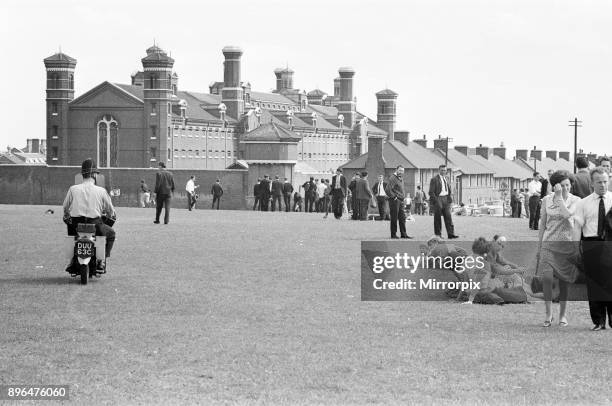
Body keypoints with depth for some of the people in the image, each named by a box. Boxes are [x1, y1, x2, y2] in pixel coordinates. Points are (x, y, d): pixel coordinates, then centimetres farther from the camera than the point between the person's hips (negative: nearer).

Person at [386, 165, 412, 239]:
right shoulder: (392, 178, -12)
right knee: (394, 219, -3)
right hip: (395, 201, -9)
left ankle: (403, 234, 12)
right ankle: (393, 235, 3)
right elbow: (388, 190, -21)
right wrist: (394, 197, -17)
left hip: (401, 201, 9)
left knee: (402, 218, 8)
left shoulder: (401, 179, 17)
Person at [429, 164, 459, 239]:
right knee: (437, 218, 1)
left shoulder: (446, 179, 17)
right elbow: (431, 192, -8)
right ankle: (438, 234, 8)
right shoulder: (434, 179, -4)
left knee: (448, 216, -3)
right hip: (437, 199, -5)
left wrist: (449, 198, 10)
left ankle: (451, 234, -6)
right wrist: (436, 201, -16)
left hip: (446, 199, 5)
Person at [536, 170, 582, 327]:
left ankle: (562, 315, 19)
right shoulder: (546, 200, 4)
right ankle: (549, 313, -4)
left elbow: (566, 214, -21)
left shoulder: (574, 200, -1)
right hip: (549, 243, 1)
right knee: (547, 278, -16)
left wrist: (559, 196, -17)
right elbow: (542, 224, 11)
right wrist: (539, 247, 11)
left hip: (567, 244, -1)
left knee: (563, 281, 5)